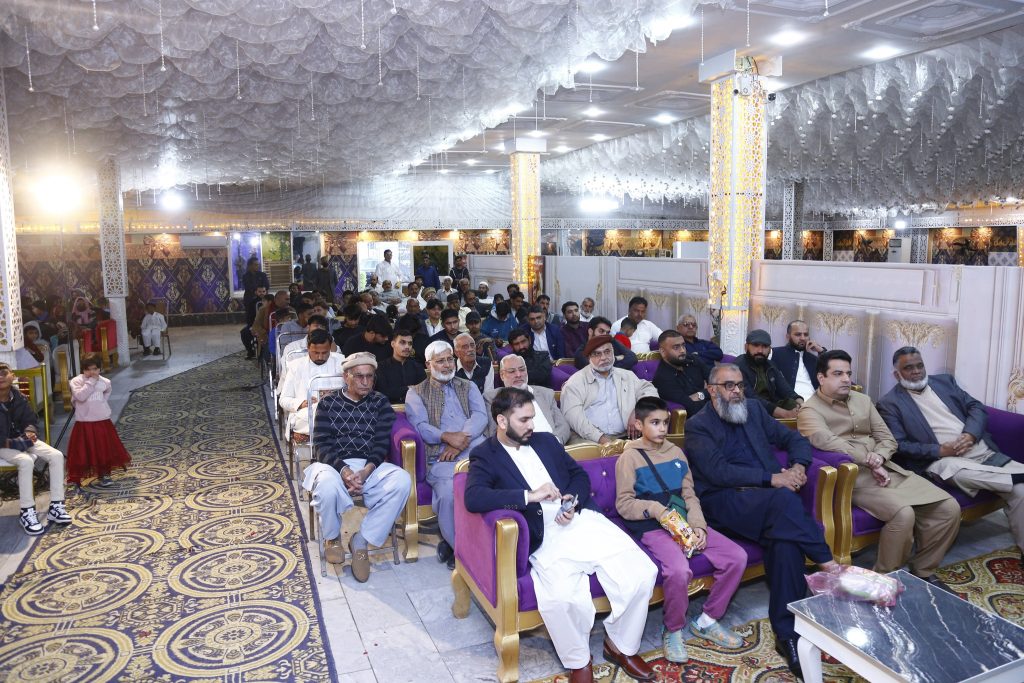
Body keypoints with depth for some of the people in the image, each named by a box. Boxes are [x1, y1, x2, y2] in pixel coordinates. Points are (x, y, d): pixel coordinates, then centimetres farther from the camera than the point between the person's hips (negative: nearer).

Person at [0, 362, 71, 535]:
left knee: (56, 456, -15)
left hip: (21, 439, 6)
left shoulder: (19, 397, 1)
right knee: (26, 461, -35)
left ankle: (55, 507, -11)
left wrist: (30, 432, -13)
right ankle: (26, 512, -23)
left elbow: (31, 420, 9)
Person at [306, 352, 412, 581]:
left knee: (402, 481, -29)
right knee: (327, 488, -37)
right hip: (334, 464, -1)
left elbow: (383, 443, 1)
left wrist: (365, 472, -18)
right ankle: (332, 537, -1)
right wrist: (344, 471, -20)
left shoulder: (380, 402, 9)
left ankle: (361, 540, -13)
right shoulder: (329, 403, 6)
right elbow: (322, 444, -3)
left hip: (371, 466, 2)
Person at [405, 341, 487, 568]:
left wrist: (460, 442, -9)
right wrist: (447, 437, -17)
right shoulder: (416, 393, 18)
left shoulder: (469, 387, 26)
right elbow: (420, 426, 2)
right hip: (441, 457, -2)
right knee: (448, 494, -33)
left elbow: (480, 416, 9)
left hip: (475, 449, 2)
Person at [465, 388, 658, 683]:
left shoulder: (546, 440, 18)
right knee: (560, 597, -33)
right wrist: (529, 495, -21)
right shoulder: (485, 456, 1)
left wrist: (573, 502, -1)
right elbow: (473, 498, -18)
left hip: (584, 521, 5)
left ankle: (620, 645, 14)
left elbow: (580, 474, 21)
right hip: (545, 538, -5)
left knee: (643, 572, -13)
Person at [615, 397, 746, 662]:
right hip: (653, 527, -6)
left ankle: (707, 621, 10)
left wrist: (698, 526, -5)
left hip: (685, 521, 6)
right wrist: (653, 509, -21)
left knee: (737, 557, -9)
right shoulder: (629, 457, -2)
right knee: (679, 570, -32)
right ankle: (673, 630, -2)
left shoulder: (676, 452, 14)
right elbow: (623, 503, -5)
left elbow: (690, 495, 10)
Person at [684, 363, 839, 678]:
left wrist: (798, 466, -3)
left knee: (786, 538, -29)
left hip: (767, 500, 4)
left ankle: (786, 633, -25)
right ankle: (829, 564, -20)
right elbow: (717, 472, -11)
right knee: (784, 499, -35)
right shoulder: (698, 425, 3)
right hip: (724, 502, -4)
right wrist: (771, 479, -17)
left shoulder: (754, 408, 19)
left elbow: (795, 439, 21)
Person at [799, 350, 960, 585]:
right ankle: (885, 578, -9)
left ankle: (923, 570, 11)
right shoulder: (810, 410, -5)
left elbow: (887, 438, 15)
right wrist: (870, 464, -18)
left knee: (949, 508, -7)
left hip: (887, 469, 7)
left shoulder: (863, 400, 18)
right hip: (853, 477, -7)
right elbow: (829, 444, -21)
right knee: (903, 514, -31)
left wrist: (879, 457, -8)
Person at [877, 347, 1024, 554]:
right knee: (963, 474, -38)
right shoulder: (889, 403, 1)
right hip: (942, 459, -5)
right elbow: (899, 445, -6)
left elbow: (976, 407, 11)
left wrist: (970, 435, -10)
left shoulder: (944, 381, 17)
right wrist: (940, 450, -17)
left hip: (981, 450, 5)